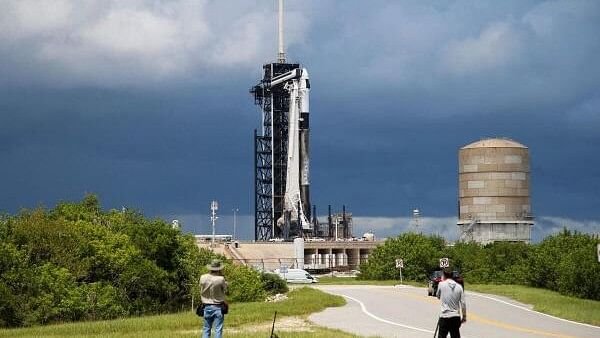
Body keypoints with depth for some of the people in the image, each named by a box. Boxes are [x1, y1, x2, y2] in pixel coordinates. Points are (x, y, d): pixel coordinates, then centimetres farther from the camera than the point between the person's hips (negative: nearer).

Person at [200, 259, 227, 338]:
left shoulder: (203, 278, -7)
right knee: (218, 330, 1)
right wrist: (221, 276, 2)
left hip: (207, 307, 3)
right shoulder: (221, 279, -17)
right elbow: (225, 288, -1)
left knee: (206, 329, 12)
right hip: (218, 307, -3)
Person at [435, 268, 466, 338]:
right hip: (456, 317, 3)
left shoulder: (441, 284, -4)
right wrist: (464, 317, 9)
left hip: (445, 317, -3)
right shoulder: (459, 287, 2)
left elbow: (438, 296, 15)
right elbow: (463, 303, 0)